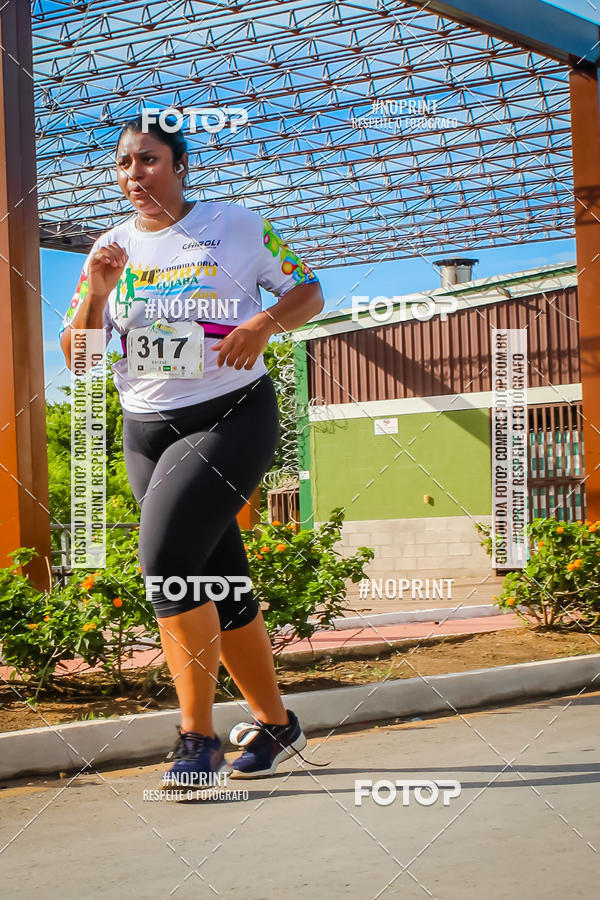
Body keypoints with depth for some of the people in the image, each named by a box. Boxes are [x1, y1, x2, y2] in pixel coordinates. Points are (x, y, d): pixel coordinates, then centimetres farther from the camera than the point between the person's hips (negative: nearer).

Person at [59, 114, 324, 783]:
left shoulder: (237, 226, 1)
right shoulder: (111, 250, 9)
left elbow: (308, 291, 6)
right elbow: (76, 358, 6)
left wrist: (264, 324, -14)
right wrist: (97, 293, -12)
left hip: (231, 417, -5)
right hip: (145, 432, 5)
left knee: (166, 559, -23)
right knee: (221, 588, 9)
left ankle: (198, 738, -16)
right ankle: (275, 724, 26)